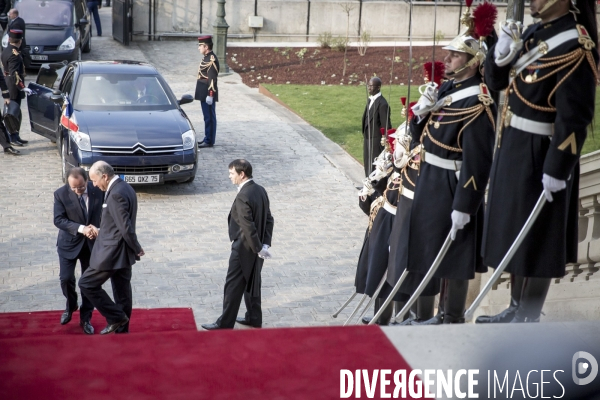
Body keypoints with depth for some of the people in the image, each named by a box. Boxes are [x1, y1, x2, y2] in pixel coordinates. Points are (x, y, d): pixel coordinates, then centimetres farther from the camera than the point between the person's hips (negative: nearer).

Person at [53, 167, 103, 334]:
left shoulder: (98, 190, -12)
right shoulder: (60, 194, -16)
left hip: (92, 243, 1)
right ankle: (70, 306, 30)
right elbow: (58, 220, -17)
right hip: (69, 243, -1)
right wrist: (82, 228, -29)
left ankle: (85, 319, 22)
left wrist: (96, 227, -21)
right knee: (66, 278, -3)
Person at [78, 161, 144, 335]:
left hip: (112, 252, -10)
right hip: (122, 253, 10)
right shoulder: (124, 187, 9)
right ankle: (121, 329, 26)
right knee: (122, 293, 16)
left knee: (87, 283, 1)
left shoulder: (116, 194, -23)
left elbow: (125, 227, -23)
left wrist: (137, 249, -11)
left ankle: (116, 317, 5)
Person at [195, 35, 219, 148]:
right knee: (207, 117, 15)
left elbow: (212, 79, -21)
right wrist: (198, 93, 22)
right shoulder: (206, 58, 14)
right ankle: (207, 139, 22)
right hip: (204, 94, 10)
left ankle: (209, 141, 1)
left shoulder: (211, 60, -17)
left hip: (208, 94, -10)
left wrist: (210, 95, -23)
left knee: (209, 117, -3)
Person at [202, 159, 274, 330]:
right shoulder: (260, 190, 4)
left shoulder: (243, 196, -24)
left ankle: (225, 323, 8)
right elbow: (269, 219, 7)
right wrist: (265, 244, 2)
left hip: (244, 248, -9)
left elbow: (248, 226, -25)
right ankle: (254, 318, 29)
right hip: (255, 248, 9)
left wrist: (259, 248, -17)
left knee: (233, 285, 1)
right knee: (251, 283, 19)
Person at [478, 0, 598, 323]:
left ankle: (528, 321, 15)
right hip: (513, 149, 9)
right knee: (516, 234, 17)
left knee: (537, 239, 2)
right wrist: (501, 55, -6)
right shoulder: (534, 32, 8)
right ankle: (516, 310, 30)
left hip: (540, 156, -9)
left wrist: (557, 169, -21)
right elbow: (497, 83, 14)